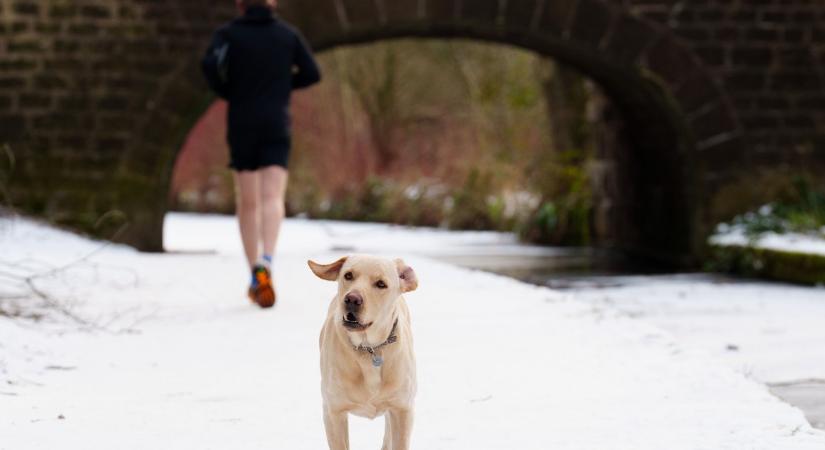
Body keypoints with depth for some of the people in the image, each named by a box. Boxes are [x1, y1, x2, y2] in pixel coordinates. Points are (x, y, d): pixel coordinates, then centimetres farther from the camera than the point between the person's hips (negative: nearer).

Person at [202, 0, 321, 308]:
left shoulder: (229, 34, 1)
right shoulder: (288, 34, 6)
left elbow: (211, 65, -16)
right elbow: (311, 73, 6)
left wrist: (226, 92, 2)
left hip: (241, 126, 0)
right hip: (277, 126, 0)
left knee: (248, 202, 12)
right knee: (272, 198, -11)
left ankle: (255, 278, 17)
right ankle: (266, 262, -36)